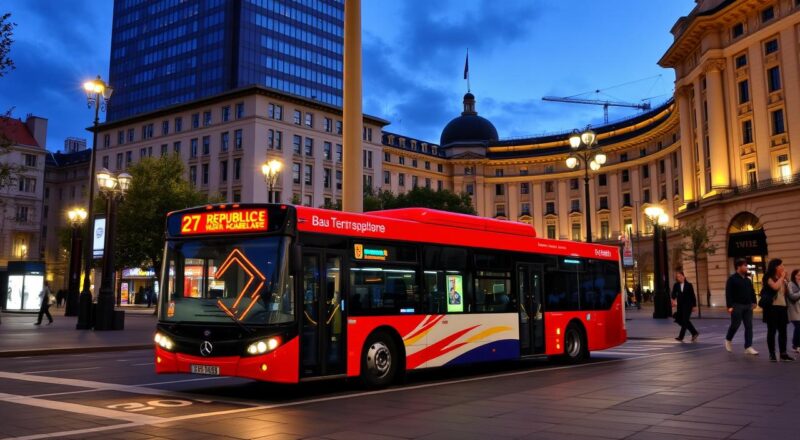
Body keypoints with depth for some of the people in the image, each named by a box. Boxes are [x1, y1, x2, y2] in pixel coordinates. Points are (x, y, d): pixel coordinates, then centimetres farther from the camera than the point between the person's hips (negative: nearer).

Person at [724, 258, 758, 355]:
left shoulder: (747, 279, 13)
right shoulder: (732, 279, -8)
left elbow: (752, 291, 20)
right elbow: (728, 293, -12)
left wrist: (754, 302, 8)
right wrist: (729, 306, -18)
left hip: (747, 306, 6)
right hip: (737, 306, -6)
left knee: (749, 326, 1)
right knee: (735, 325, -1)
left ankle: (748, 347, 3)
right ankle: (728, 340, 25)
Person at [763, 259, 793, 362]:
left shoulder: (782, 279, 14)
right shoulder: (769, 277, -6)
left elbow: (787, 292, 11)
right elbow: (775, 287, -24)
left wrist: (786, 279, 3)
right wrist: (781, 277, -11)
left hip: (782, 307, 7)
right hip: (772, 307, -7)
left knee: (783, 331, 7)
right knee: (772, 331, -2)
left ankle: (783, 353, 12)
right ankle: (772, 354, 2)